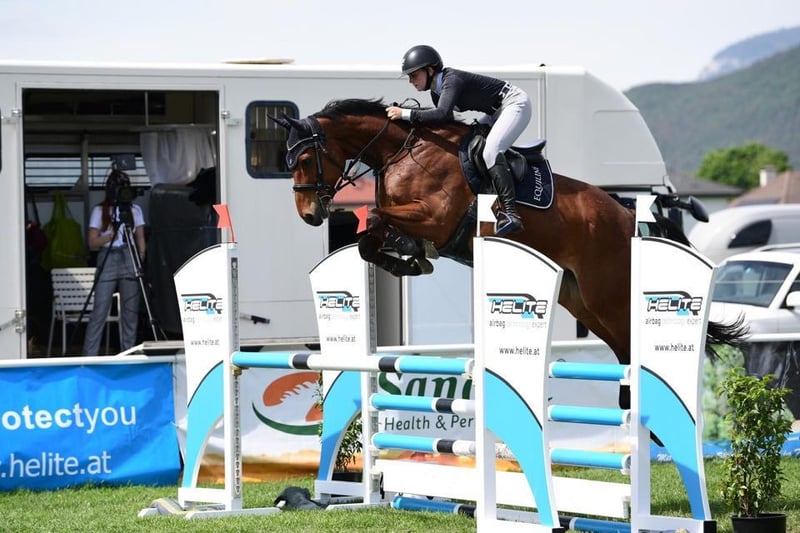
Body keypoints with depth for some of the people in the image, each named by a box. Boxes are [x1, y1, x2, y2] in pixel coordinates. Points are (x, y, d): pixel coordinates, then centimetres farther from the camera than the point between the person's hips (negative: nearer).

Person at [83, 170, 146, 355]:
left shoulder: (135, 210, 11)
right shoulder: (100, 211, 4)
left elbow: (140, 239, 13)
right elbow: (92, 243, 1)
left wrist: (141, 259, 0)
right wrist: (110, 236, -17)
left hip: (129, 259, 2)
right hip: (107, 261, -2)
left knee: (130, 311, 1)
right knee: (99, 312, -7)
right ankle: (89, 356, -6)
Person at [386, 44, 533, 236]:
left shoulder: (452, 80, -25)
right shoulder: (436, 91, 3)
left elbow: (443, 114, -40)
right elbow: (447, 120, 10)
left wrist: (405, 114, -37)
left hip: (516, 103, -11)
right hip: (498, 111, 11)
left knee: (490, 151, -26)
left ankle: (510, 214, -34)